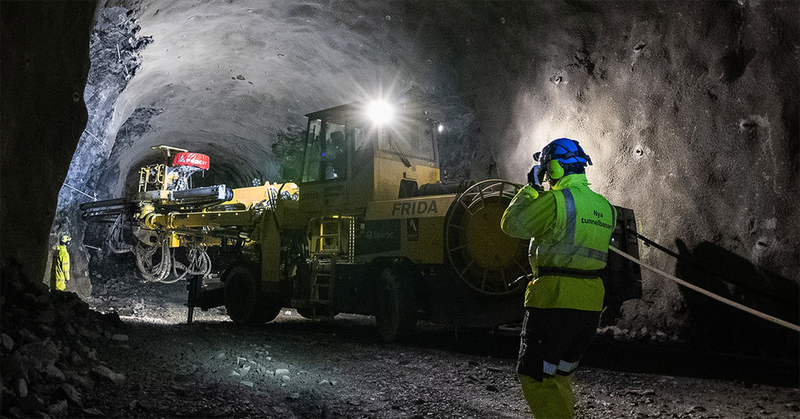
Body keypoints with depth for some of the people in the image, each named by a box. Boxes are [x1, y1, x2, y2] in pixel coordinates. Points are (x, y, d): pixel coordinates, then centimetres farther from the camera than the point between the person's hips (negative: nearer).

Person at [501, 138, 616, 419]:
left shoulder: (557, 201, -13)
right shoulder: (604, 206, 12)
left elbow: (512, 224, -7)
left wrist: (531, 189, 6)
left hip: (554, 300, -8)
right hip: (591, 305, 8)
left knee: (534, 377, 1)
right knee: (559, 376, 21)